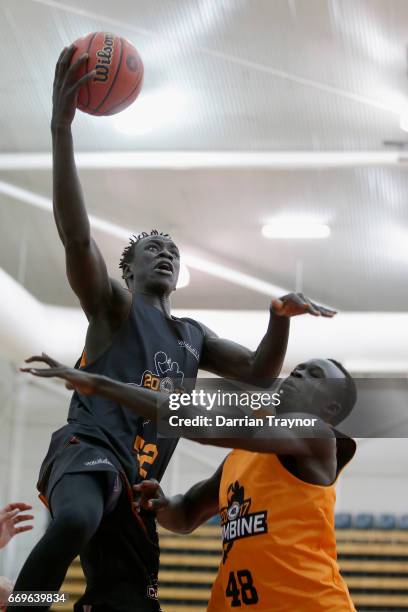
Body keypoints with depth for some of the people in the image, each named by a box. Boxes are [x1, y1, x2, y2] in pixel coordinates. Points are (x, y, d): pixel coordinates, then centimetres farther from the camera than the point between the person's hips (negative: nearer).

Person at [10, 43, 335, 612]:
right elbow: (76, 235, -9)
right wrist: (61, 127, -21)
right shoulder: (112, 304, 9)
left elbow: (258, 372, 29)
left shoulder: (193, 336, 31)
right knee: (75, 522, -41)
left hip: (137, 484, 7)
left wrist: (280, 316, 7)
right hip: (88, 449, -7)